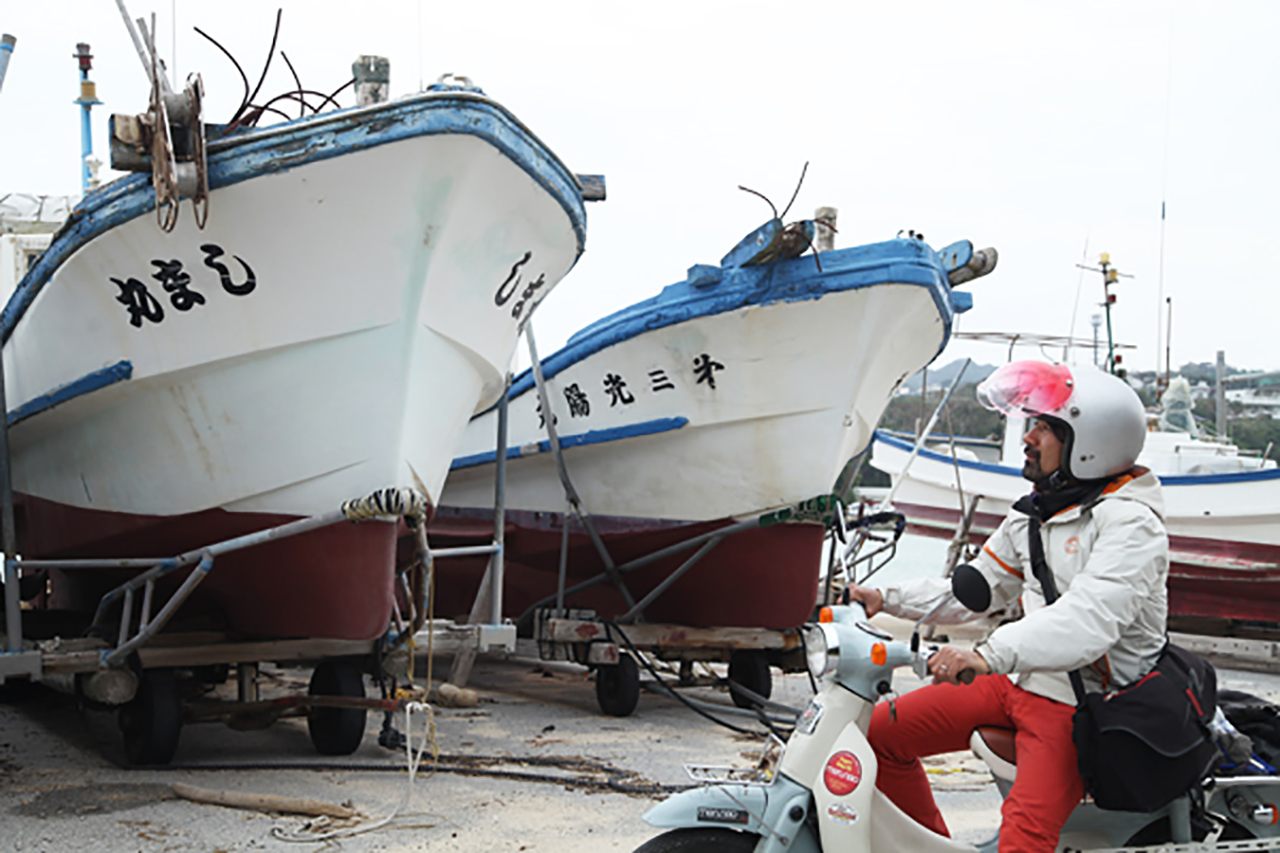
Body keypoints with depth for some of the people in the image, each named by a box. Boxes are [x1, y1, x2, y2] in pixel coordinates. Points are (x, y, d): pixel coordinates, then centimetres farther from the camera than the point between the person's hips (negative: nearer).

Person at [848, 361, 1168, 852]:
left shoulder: (1130, 522, -17)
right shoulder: (1034, 515, 12)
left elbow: (1090, 619, -33)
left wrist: (991, 654, -46)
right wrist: (886, 599, 7)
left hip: (1082, 705, -9)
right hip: (1020, 684, 9)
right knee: (881, 729, 7)